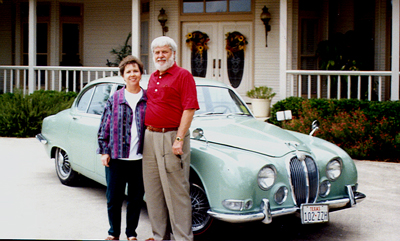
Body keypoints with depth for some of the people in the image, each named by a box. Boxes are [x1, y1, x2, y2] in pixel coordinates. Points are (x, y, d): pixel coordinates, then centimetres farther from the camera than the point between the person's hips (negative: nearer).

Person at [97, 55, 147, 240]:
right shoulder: (114, 99, 3)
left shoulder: (148, 99, 3)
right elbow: (104, 127, 5)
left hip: (140, 158, 0)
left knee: (136, 198, 9)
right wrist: (104, 152, -1)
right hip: (116, 158, 0)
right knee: (114, 198, 7)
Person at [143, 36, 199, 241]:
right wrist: (147, 133, 14)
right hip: (150, 137, 8)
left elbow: (189, 109, -13)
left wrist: (179, 139, -19)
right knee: (153, 190, 12)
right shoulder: (153, 78, 16)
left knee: (176, 191, -5)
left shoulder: (183, 76, -6)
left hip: (172, 137, -8)